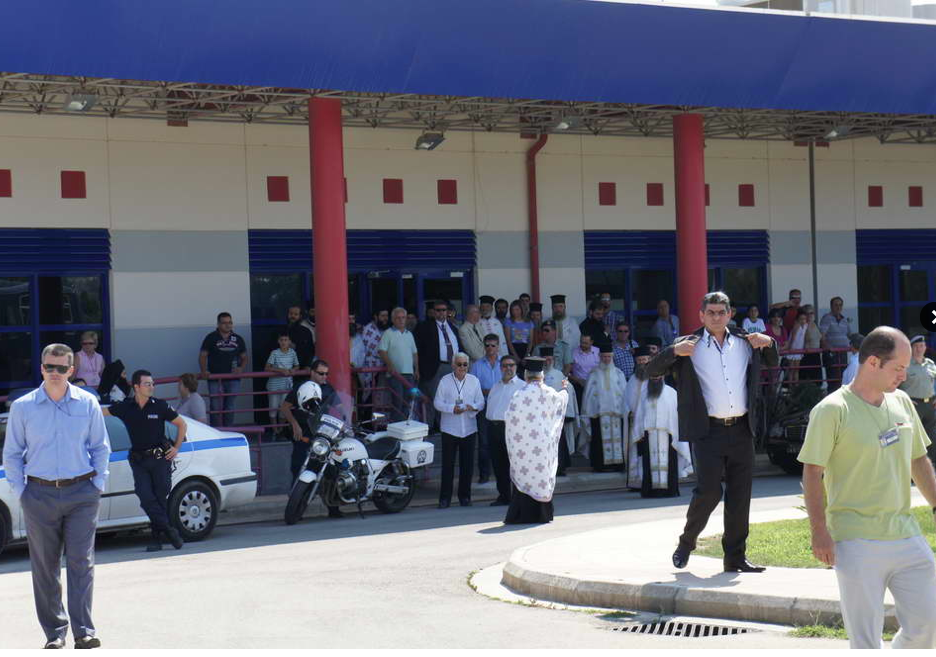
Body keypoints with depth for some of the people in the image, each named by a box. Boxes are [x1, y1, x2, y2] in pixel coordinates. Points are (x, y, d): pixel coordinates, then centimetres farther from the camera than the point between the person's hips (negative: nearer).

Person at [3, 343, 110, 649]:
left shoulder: (88, 403, 4)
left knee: (81, 562, -7)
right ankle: (54, 632, 12)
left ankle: (84, 630, -8)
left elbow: (101, 447, 11)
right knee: (45, 567, 4)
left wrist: (98, 484, 3)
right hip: (40, 495, 1)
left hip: (81, 493, -1)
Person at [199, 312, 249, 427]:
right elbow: (203, 355, -1)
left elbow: (245, 357, 16)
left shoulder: (238, 339, 9)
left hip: (233, 379, 3)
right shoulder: (211, 338, 0)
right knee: (216, 408, -5)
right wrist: (204, 371, -16)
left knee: (229, 408, 9)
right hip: (215, 380, -3)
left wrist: (241, 368, -4)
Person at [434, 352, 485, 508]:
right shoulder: (445, 381, 1)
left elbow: (480, 402, 7)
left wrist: (473, 407, -15)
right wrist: (452, 409, -17)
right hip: (449, 428, -2)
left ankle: (464, 496, 15)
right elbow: (438, 402, -1)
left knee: (467, 464, 4)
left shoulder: (474, 381, 8)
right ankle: (445, 498, 3)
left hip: (469, 429, 2)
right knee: (448, 464, -2)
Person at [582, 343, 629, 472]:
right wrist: (588, 411, 1)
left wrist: (624, 410, 5)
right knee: (599, 439, -5)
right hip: (599, 411, -1)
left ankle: (617, 463, 2)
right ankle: (599, 464, -3)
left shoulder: (618, 374, 11)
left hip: (616, 412, 2)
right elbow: (588, 393, 7)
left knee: (617, 436, -2)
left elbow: (625, 393, 12)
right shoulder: (594, 374, 7)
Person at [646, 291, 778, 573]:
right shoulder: (689, 346, 3)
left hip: (742, 430, 4)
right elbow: (652, 370, -1)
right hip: (709, 431, -4)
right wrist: (674, 351, -19)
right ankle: (686, 542, 11)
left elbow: (773, 363, 28)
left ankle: (735, 557, 13)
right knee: (709, 491, -12)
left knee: (740, 496, 5)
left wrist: (768, 343, 6)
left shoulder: (745, 342, 13)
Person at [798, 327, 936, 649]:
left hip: (906, 535, 6)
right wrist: (820, 531, -15)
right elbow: (812, 472, -10)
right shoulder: (832, 410, -9)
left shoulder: (902, 403, 11)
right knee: (866, 636, -3)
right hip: (856, 541, -6)